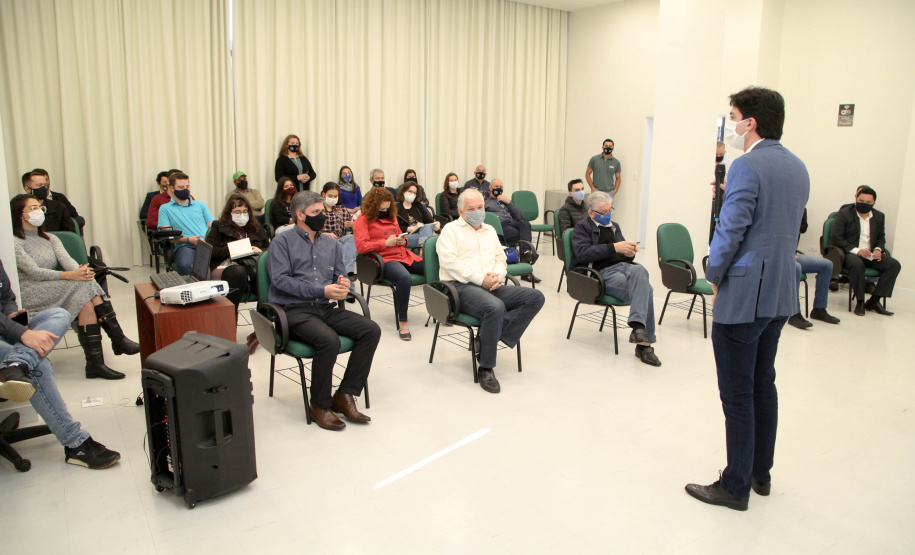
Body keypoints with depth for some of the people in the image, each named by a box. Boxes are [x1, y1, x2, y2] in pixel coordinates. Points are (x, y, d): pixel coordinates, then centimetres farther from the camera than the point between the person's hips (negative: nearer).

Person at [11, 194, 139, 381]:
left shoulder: (50, 239, 21)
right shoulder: (14, 243, 0)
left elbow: (66, 259, 1)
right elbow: (34, 272, -15)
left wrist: (80, 270, -24)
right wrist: (70, 276, -30)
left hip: (54, 289, 6)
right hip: (30, 296, -6)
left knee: (86, 301, -27)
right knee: (84, 287, -28)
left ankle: (95, 363, -32)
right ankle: (118, 339, -29)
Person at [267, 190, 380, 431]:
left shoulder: (331, 244, 22)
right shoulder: (283, 242, 4)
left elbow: (341, 276, 21)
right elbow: (280, 279, -9)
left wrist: (343, 285, -6)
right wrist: (322, 290, -16)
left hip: (327, 308, 6)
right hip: (295, 310, -6)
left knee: (371, 330, -16)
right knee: (329, 340, -33)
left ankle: (345, 395, -8)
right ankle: (320, 405, -12)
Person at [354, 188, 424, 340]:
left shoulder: (391, 217, 24)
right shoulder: (362, 221, 4)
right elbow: (361, 247, -8)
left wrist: (402, 240, 11)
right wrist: (386, 243, -11)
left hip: (403, 255, 7)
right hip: (384, 259, -7)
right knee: (404, 278, -39)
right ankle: (402, 322, -29)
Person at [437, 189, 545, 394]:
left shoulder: (490, 230, 27)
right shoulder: (451, 230, 7)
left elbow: (501, 258, 22)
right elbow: (449, 261, -8)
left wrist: (498, 275, -2)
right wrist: (480, 279, -15)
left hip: (492, 286, 7)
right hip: (463, 286, -6)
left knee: (536, 297, -15)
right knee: (495, 307, -38)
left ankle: (487, 339, -19)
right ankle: (486, 368, -24)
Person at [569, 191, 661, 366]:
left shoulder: (614, 226, 31)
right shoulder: (582, 227, 11)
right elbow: (583, 253, -9)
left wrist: (630, 251, 7)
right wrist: (614, 247, -15)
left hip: (624, 266, 5)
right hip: (603, 272, -5)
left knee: (639, 270, -35)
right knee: (646, 289, -30)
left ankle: (638, 327, -41)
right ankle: (644, 342, -29)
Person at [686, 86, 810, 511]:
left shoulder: (747, 166, -17)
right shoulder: (798, 167, 11)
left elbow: (730, 229, -19)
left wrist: (714, 275, -5)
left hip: (744, 296, -9)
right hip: (781, 294, 9)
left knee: (737, 394, 1)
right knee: (763, 385, 19)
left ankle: (735, 487, 13)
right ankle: (761, 473, 32)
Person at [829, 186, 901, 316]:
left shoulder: (879, 216, 16)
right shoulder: (843, 214, -1)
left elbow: (881, 238, 23)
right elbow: (835, 238, -9)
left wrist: (878, 249, -2)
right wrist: (856, 250, -20)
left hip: (870, 255, 6)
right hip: (849, 253, -5)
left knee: (894, 265, -18)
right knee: (857, 264, -38)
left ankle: (874, 300, -16)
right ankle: (860, 301, -23)